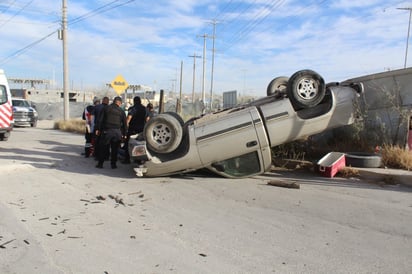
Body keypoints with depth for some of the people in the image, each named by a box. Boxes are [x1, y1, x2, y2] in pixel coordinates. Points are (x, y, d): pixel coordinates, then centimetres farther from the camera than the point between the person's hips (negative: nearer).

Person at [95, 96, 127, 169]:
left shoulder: (106, 108, 6)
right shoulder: (121, 111, 8)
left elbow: (100, 119, 2)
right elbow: (124, 123, 10)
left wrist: (98, 129, 6)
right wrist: (123, 134, 15)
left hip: (106, 130, 0)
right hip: (117, 132, 0)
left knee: (103, 148, 7)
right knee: (115, 149, 8)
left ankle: (100, 163, 10)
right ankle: (113, 164, 10)